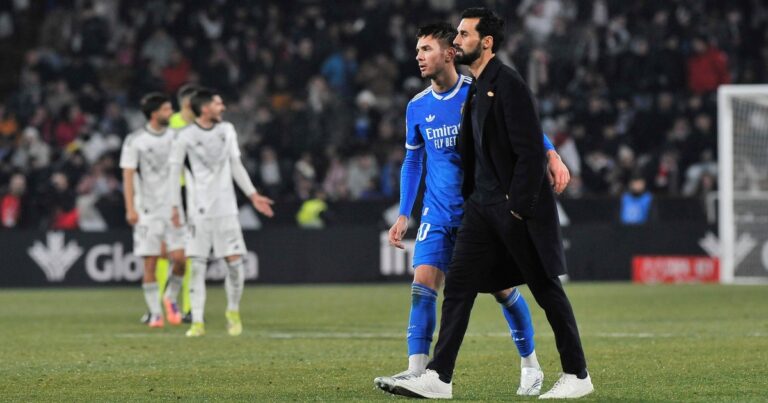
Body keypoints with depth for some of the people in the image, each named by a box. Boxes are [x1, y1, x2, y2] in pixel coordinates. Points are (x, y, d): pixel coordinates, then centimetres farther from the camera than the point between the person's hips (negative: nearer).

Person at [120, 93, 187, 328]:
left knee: (180, 258, -8)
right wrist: (130, 208, -12)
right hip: (148, 209, -3)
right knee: (150, 263, -3)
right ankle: (155, 313, 5)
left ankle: (171, 298, 18)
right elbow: (128, 175, -4)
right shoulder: (135, 141, -2)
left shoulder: (174, 136, 8)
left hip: (173, 206, 3)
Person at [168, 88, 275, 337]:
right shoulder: (185, 136, -3)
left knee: (234, 261, -3)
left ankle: (233, 312, 19)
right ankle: (197, 322, -3)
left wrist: (253, 195, 15)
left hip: (226, 207, 3)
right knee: (197, 265, -5)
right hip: (199, 209, -3)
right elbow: (175, 170, 1)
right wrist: (175, 206, -3)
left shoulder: (227, 130, 9)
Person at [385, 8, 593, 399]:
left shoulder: (508, 84, -14)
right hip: (482, 204, 9)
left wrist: (520, 206, -20)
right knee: (457, 285, 0)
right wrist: (467, 199, 14)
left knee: (546, 289, 1)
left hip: (517, 207, -9)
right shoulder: (476, 89, 13)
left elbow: (531, 150, -18)